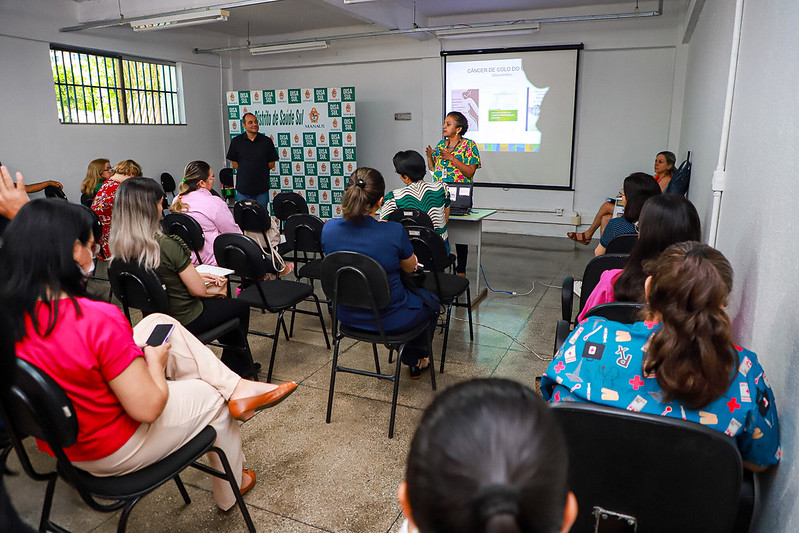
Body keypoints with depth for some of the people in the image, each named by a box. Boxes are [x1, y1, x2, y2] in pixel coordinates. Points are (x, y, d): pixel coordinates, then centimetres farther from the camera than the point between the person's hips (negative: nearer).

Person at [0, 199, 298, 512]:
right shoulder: (97, 321, -36)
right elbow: (148, 408, -28)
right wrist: (154, 361, -10)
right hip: (112, 454, -7)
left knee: (158, 323, 8)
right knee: (212, 397, 18)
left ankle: (237, 388, 13)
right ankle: (230, 492, 42)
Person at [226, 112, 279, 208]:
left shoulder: (267, 141, 1)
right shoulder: (236, 141, 2)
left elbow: (271, 164, 6)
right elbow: (234, 162, 9)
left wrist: (259, 171, 1)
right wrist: (244, 173, 2)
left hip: (262, 189, 0)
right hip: (243, 188, 0)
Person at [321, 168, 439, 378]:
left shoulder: (329, 229, -15)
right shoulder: (394, 232, -27)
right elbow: (410, 268, -6)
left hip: (347, 316, 5)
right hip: (389, 320, -5)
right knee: (431, 302, 30)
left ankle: (410, 357, 53)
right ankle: (416, 360, 49)